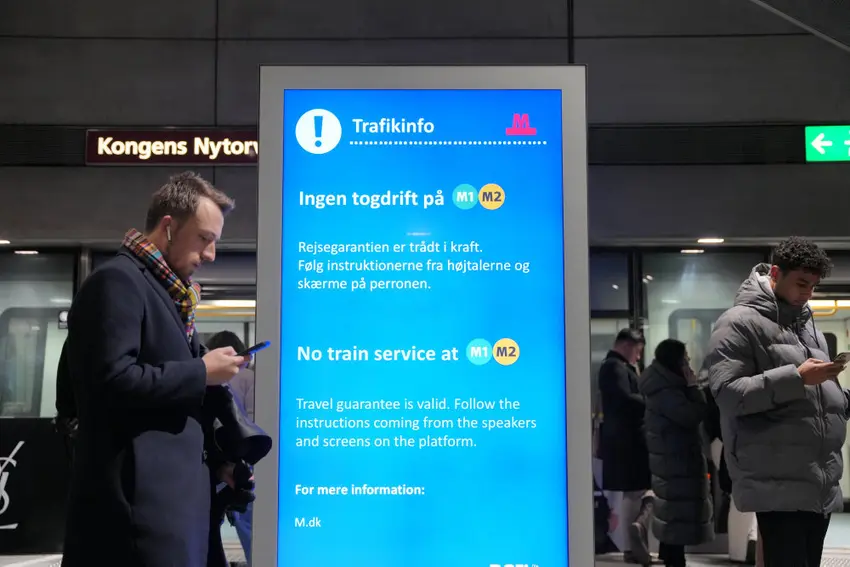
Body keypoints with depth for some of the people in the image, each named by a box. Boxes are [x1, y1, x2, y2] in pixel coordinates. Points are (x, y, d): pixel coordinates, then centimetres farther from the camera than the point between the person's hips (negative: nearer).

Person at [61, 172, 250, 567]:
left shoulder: (168, 294, 19)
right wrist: (202, 371, -13)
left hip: (171, 489, 9)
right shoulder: (118, 281, -10)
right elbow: (115, 381, -23)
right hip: (140, 496, -9)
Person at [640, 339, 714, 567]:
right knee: (679, 514, -7)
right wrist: (692, 386, -18)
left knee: (672, 514, 18)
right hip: (676, 461, -11)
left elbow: (686, 414, 17)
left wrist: (689, 387, 6)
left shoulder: (666, 386, 12)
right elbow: (693, 415, -26)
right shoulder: (665, 391, -22)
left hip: (672, 459, 11)